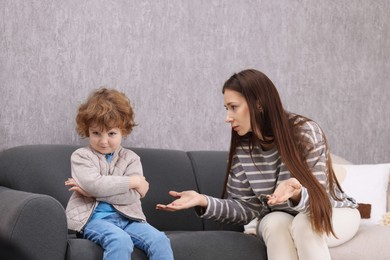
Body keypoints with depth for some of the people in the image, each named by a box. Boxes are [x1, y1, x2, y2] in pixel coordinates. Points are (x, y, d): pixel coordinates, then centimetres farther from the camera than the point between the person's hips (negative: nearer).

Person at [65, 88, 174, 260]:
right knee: (120, 241, -35)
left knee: (159, 240, -21)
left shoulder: (130, 158, 11)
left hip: (126, 218, 4)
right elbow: (93, 184, -17)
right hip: (94, 218, -4)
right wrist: (133, 181, -10)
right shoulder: (81, 156, 4)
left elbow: (131, 196, -6)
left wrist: (92, 192, -12)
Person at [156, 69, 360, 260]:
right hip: (281, 220, 3)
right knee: (275, 223, -32)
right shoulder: (242, 149, -9)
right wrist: (204, 201, -23)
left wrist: (296, 194, -48)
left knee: (304, 223, -35)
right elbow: (246, 208, -7)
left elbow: (316, 198, -24)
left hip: (333, 212, -3)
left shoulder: (306, 132, -23)